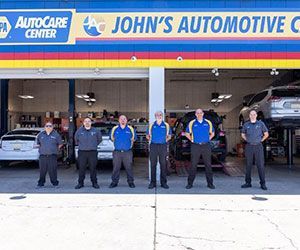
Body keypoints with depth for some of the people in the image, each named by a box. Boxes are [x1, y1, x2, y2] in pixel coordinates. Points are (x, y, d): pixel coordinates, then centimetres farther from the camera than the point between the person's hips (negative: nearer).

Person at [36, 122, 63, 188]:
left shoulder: (56, 135, 4)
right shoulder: (40, 134, 11)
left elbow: (60, 144, 11)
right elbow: (38, 143, 24)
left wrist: (56, 149, 5)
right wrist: (41, 148, 14)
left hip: (52, 155, -2)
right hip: (43, 155, 2)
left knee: (52, 170, -2)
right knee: (42, 170, 4)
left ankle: (55, 182, 9)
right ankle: (41, 183, 15)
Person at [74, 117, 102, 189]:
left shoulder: (95, 131, 3)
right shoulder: (79, 131, 5)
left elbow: (99, 139, 17)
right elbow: (76, 139, 22)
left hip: (93, 152, 0)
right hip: (82, 152, 1)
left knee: (93, 168, 2)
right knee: (81, 169, 2)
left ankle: (94, 183, 13)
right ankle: (80, 183, 14)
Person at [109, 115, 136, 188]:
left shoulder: (130, 129, 5)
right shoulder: (114, 129, 6)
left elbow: (133, 138, 17)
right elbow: (112, 138, 19)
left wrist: (129, 143, 10)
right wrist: (117, 143, 13)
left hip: (127, 152, -1)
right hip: (117, 152, 1)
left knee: (129, 168, 1)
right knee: (116, 168, 3)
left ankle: (131, 182, 13)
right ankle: (114, 182, 13)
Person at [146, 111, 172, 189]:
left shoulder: (166, 125, 8)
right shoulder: (151, 125, 9)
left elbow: (169, 136, 16)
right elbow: (147, 135, 17)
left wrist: (166, 140, 3)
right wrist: (151, 139, 3)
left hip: (163, 146, 0)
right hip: (153, 146, 0)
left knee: (163, 164, 2)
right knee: (153, 164, 1)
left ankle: (163, 182, 11)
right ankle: (152, 182, 8)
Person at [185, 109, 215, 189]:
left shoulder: (208, 122, 9)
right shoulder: (192, 123, 5)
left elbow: (212, 133, 19)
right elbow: (187, 133, 12)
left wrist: (208, 139, 6)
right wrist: (192, 140, 2)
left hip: (206, 146, 2)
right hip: (195, 146, -1)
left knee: (208, 165, 4)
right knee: (193, 165, 0)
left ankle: (210, 183, 14)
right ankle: (190, 183, 8)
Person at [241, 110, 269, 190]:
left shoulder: (261, 124, 2)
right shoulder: (246, 125, 7)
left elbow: (266, 134, 11)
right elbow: (243, 134, 21)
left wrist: (261, 140, 2)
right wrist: (247, 140, 9)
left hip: (258, 146, -1)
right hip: (249, 147, 2)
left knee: (260, 165, -3)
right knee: (248, 165, 5)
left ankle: (263, 184, 5)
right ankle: (248, 183, 13)